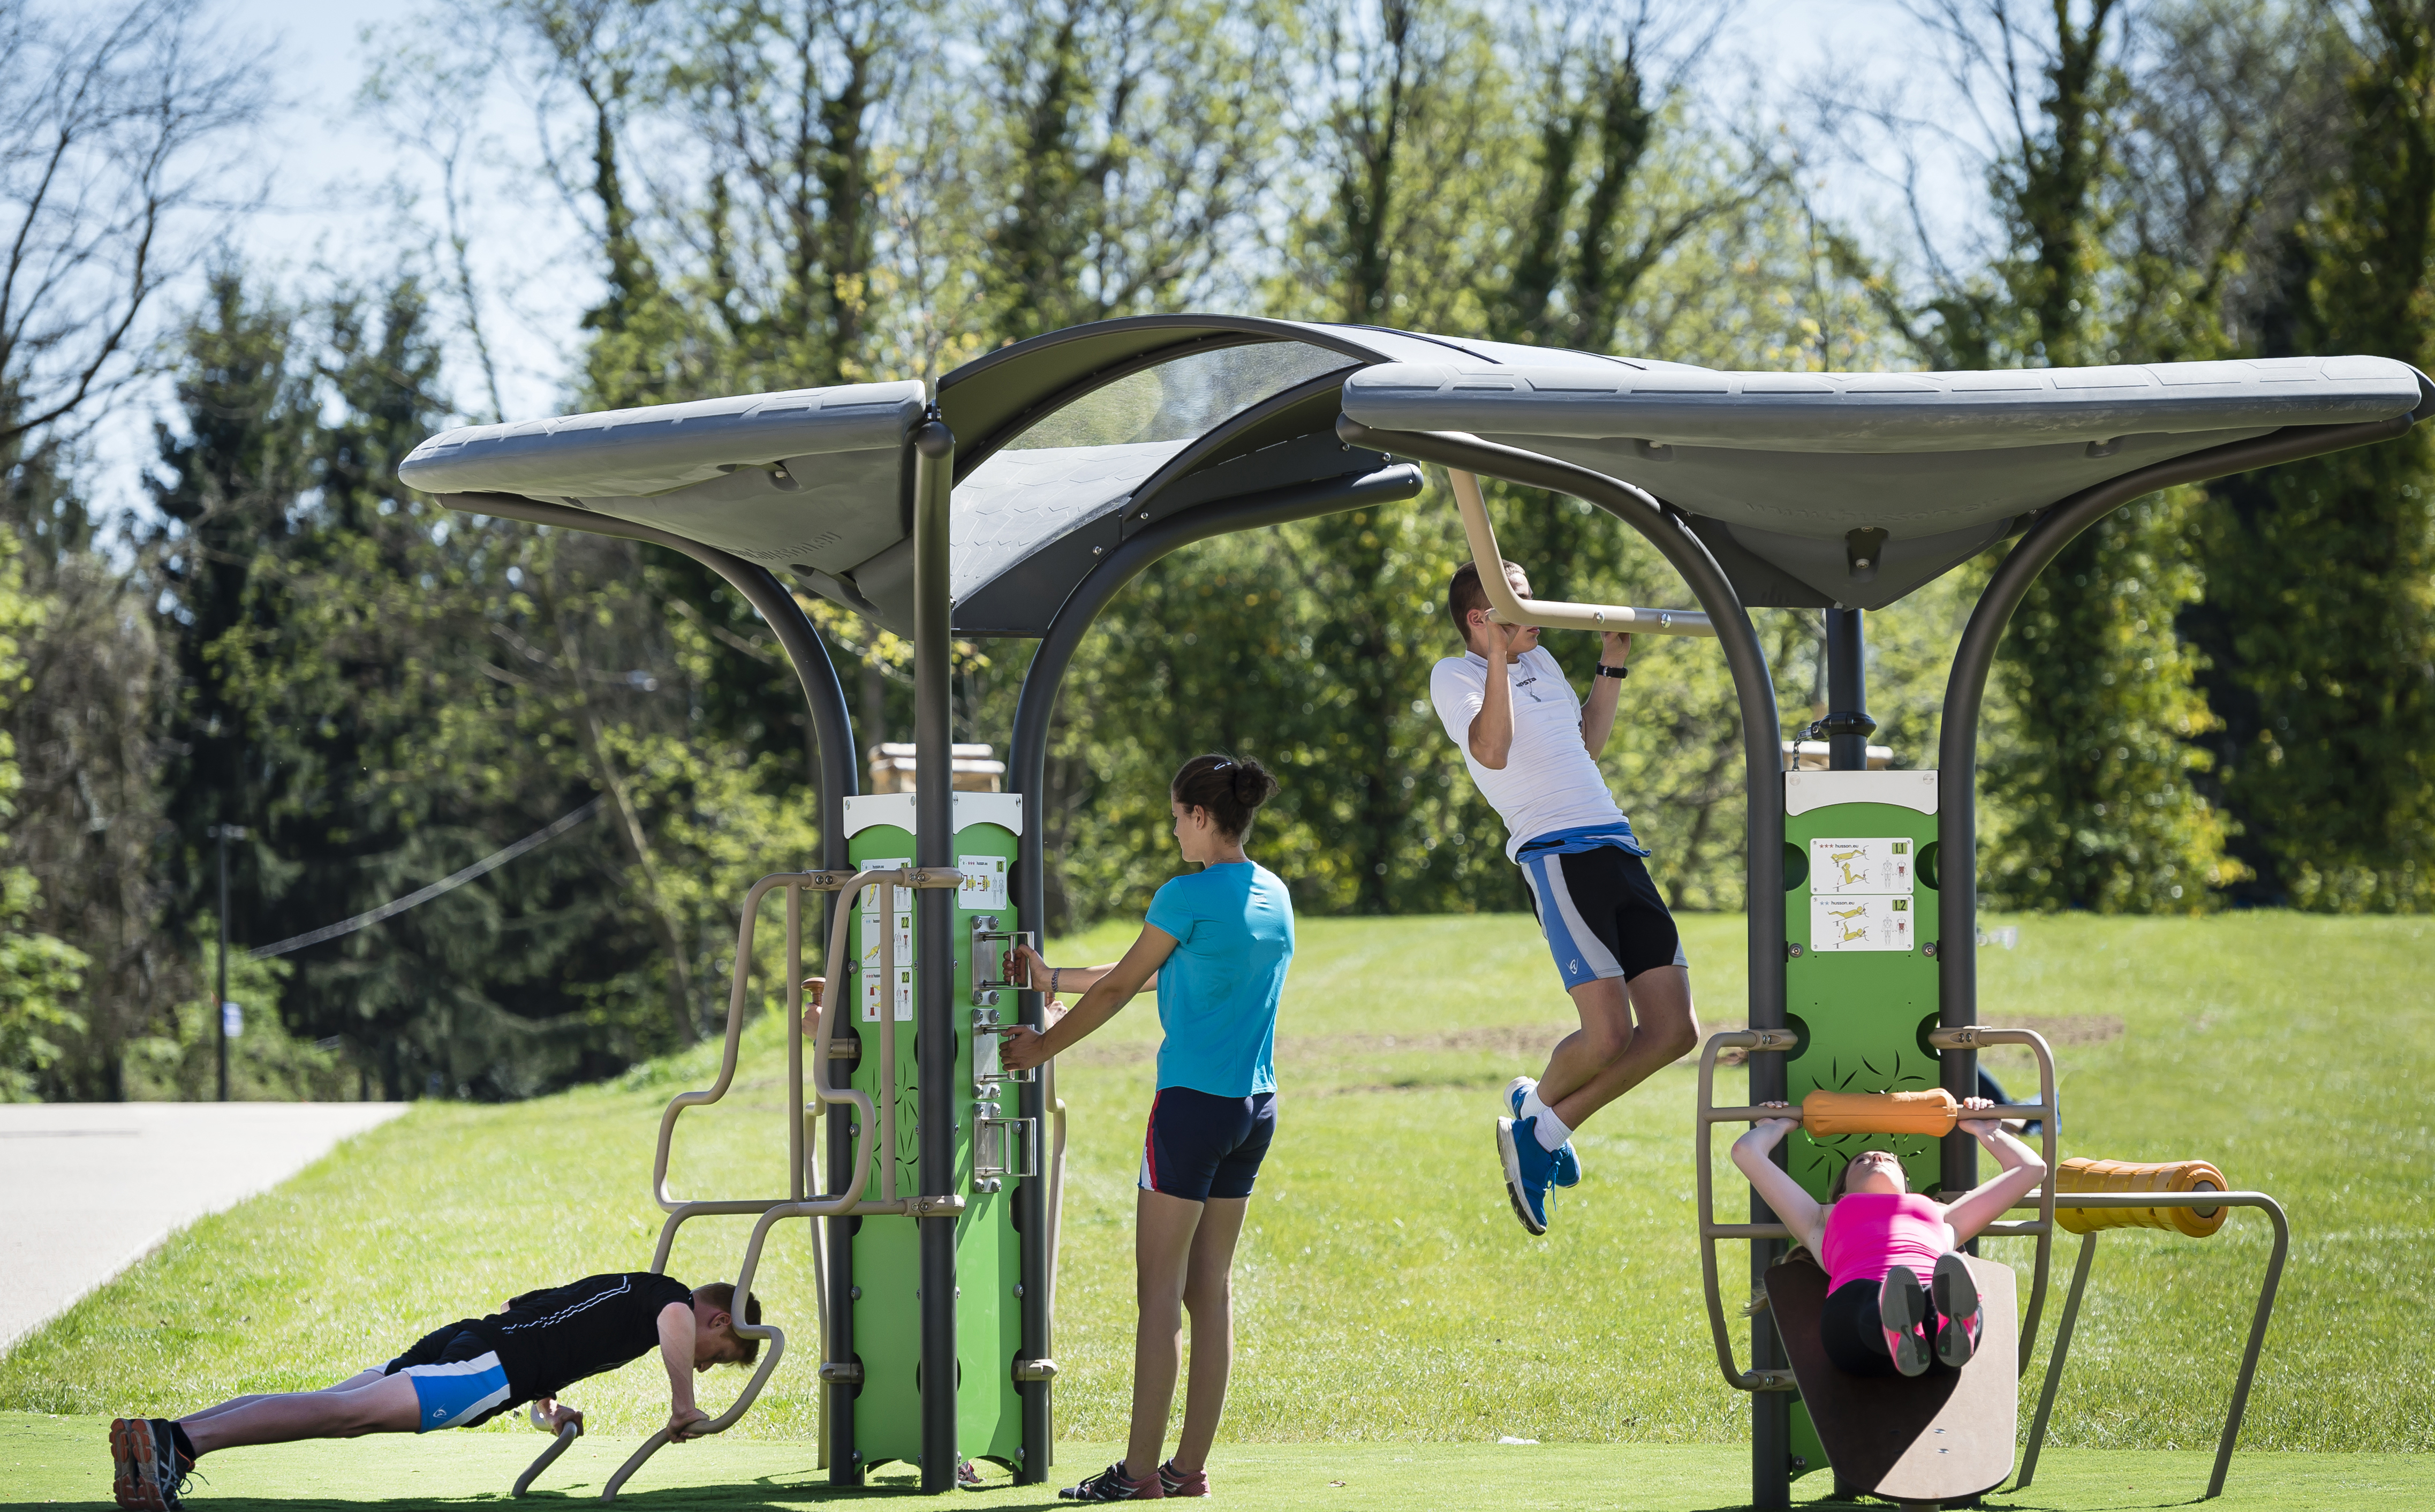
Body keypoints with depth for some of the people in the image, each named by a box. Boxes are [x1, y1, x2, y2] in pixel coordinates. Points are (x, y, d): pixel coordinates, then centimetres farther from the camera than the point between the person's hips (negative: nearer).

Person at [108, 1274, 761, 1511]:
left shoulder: (617, 1290, 36)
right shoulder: (668, 1295, 10)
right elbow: (675, 1320, -18)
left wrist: (546, 1403, 51)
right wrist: (683, 1404, -6)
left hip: (460, 1340, 9)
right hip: (491, 1364, -9)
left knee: (323, 1408, -4)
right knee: (349, 1413, -24)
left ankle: (160, 1437, -20)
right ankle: (180, 1440, -41)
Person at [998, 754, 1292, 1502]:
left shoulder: (1190, 897, -12)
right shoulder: (1274, 897, 12)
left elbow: (1119, 990, -2)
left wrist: (1043, 1046, 12)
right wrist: (1054, 979, 27)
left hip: (1193, 1101, -7)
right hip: (1255, 1105, 7)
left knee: (1160, 1288, -4)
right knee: (1210, 1287, 10)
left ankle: (1140, 1470, -4)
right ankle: (1191, 1467, 11)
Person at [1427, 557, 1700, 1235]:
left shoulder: (1540, 662, 26)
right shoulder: (1455, 676, 3)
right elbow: (1492, 751, -15)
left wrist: (1612, 668, 30)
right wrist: (1499, 658, -16)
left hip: (1618, 848, 8)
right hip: (1557, 852, -8)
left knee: (1674, 1031, 0)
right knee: (1608, 1035, -19)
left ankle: (1544, 1129, 15)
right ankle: (1540, 1106, 14)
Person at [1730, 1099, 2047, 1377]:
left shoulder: (1944, 1218, 47)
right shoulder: (1825, 1219, 44)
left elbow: (2029, 1167, 56)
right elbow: (1747, 1151, 46)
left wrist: (1983, 1130, 69)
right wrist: (1782, 1125, 63)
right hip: (1857, 1296, -1)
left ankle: (1952, 1325, -76)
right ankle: (1901, 1338, -77)